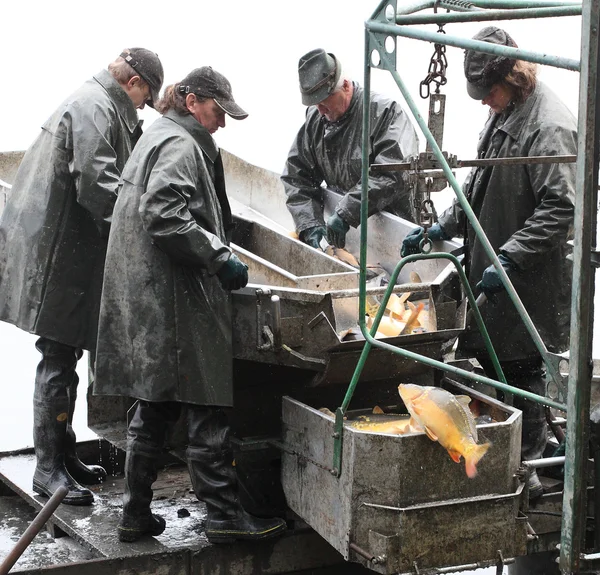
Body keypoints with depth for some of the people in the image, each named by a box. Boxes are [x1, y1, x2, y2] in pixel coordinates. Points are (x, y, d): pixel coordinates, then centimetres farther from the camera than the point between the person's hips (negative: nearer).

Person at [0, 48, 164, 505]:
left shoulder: (98, 106, 19)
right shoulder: (95, 108, -15)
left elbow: (114, 174, 24)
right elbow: (97, 184, -25)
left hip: (64, 248, 11)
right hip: (57, 251, -11)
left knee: (65, 357, 17)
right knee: (58, 361, -6)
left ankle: (63, 455, 27)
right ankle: (49, 469, 0)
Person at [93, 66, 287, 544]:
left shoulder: (158, 138, 21)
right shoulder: (181, 146, -11)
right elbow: (165, 214, -25)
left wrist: (216, 253, 20)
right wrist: (220, 257, -19)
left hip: (146, 299, 11)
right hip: (177, 299, -10)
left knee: (154, 407, 14)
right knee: (207, 406, -5)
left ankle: (136, 514, 18)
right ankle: (224, 513, 0)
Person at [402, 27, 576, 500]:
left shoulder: (549, 126, -19)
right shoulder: (504, 115, 12)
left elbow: (560, 208, -24)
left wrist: (508, 259, -26)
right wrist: (442, 228, 12)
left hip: (529, 282, -9)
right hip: (494, 271, 9)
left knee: (522, 369, 1)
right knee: (491, 362, 15)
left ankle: (526, 470, 14)